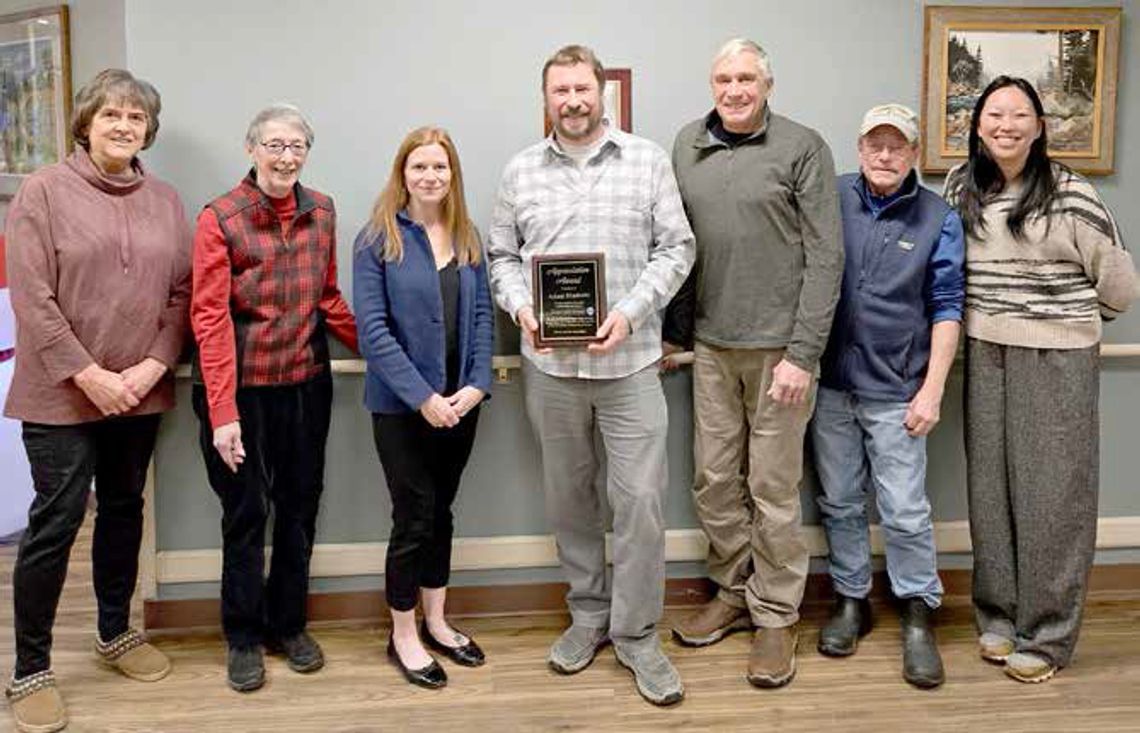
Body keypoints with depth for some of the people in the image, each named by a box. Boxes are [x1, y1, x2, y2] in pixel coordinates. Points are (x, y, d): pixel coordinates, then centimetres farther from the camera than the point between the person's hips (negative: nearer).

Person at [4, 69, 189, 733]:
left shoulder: (165, 200, 7)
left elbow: (181, 293, 5)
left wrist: (153, 367, -8)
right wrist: (89, 376, -15)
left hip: (141, 392, 4)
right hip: (63, 394, -4)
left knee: (125, 510, 16)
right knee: (56, 521, 0)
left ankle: (116, 633, 34)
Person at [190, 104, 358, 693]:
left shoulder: (321, 213, 4)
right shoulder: (219, 219, -10)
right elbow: (210, 317, -15)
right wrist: (222, 411, -20)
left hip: (306, 383, 4)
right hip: (242, 388, -4)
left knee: (300, 505, 13)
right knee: (245, 511, 8)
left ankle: (288, 623, 32)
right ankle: (243, 637, 26)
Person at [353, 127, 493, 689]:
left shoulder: (468, 240, 8)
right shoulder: (377, 240, -8)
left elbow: (482, 316, 6)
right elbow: (373, 330, -14)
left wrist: (477, 385, -9)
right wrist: (423, 396, -19)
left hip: (460, 402, 5)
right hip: (402, 405, -5)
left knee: (441, 510, 15)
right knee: (414, 517, 2)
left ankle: (435, 621, 31)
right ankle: (403, 636, 20)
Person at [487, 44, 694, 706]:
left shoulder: (648, 161, 3)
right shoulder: (520, 172, 8)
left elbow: (676, 248, 0)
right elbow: (502, 255, 11)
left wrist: (631, 312, -13)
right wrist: (521, 307, -8)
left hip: (630, 361, -2)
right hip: (549, 363, 2)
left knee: (640, 499, -2)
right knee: (570, 497, 12)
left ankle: (637, 633, 14)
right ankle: (588, 615, 30)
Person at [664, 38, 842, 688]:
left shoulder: (803, 148, -4)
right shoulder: (687, 146, 10)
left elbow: (826, 256, -8)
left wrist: (803, 353, -13)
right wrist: (674, 331, 11)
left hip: (778, 348, -4)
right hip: (711, 345, 5)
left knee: (773, 488, 3)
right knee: (714, 481, 11)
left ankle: (777, 615, 18)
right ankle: (734, 593, 30)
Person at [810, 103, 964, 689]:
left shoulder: (939, 219, 1)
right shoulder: (829, 199, 3)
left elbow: (946, 309, 1)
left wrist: (933, 389, -5)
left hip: (895, 390, -2)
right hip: (830, 382, 2)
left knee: (904, 510, 0)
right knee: (840, 502, 12)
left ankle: (918, 615, 18)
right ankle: (851, 599, 29)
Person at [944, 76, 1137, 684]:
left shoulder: (1070, 195, -8)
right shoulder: (961, 187, 5)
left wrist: (1071, 317, 11)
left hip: (1056, 359, -4)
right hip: (985, 354, 4)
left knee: (1051, 492, 1)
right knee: (990, 485, 9)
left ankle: (1046, 636, 13)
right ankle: (997, 616, 23)